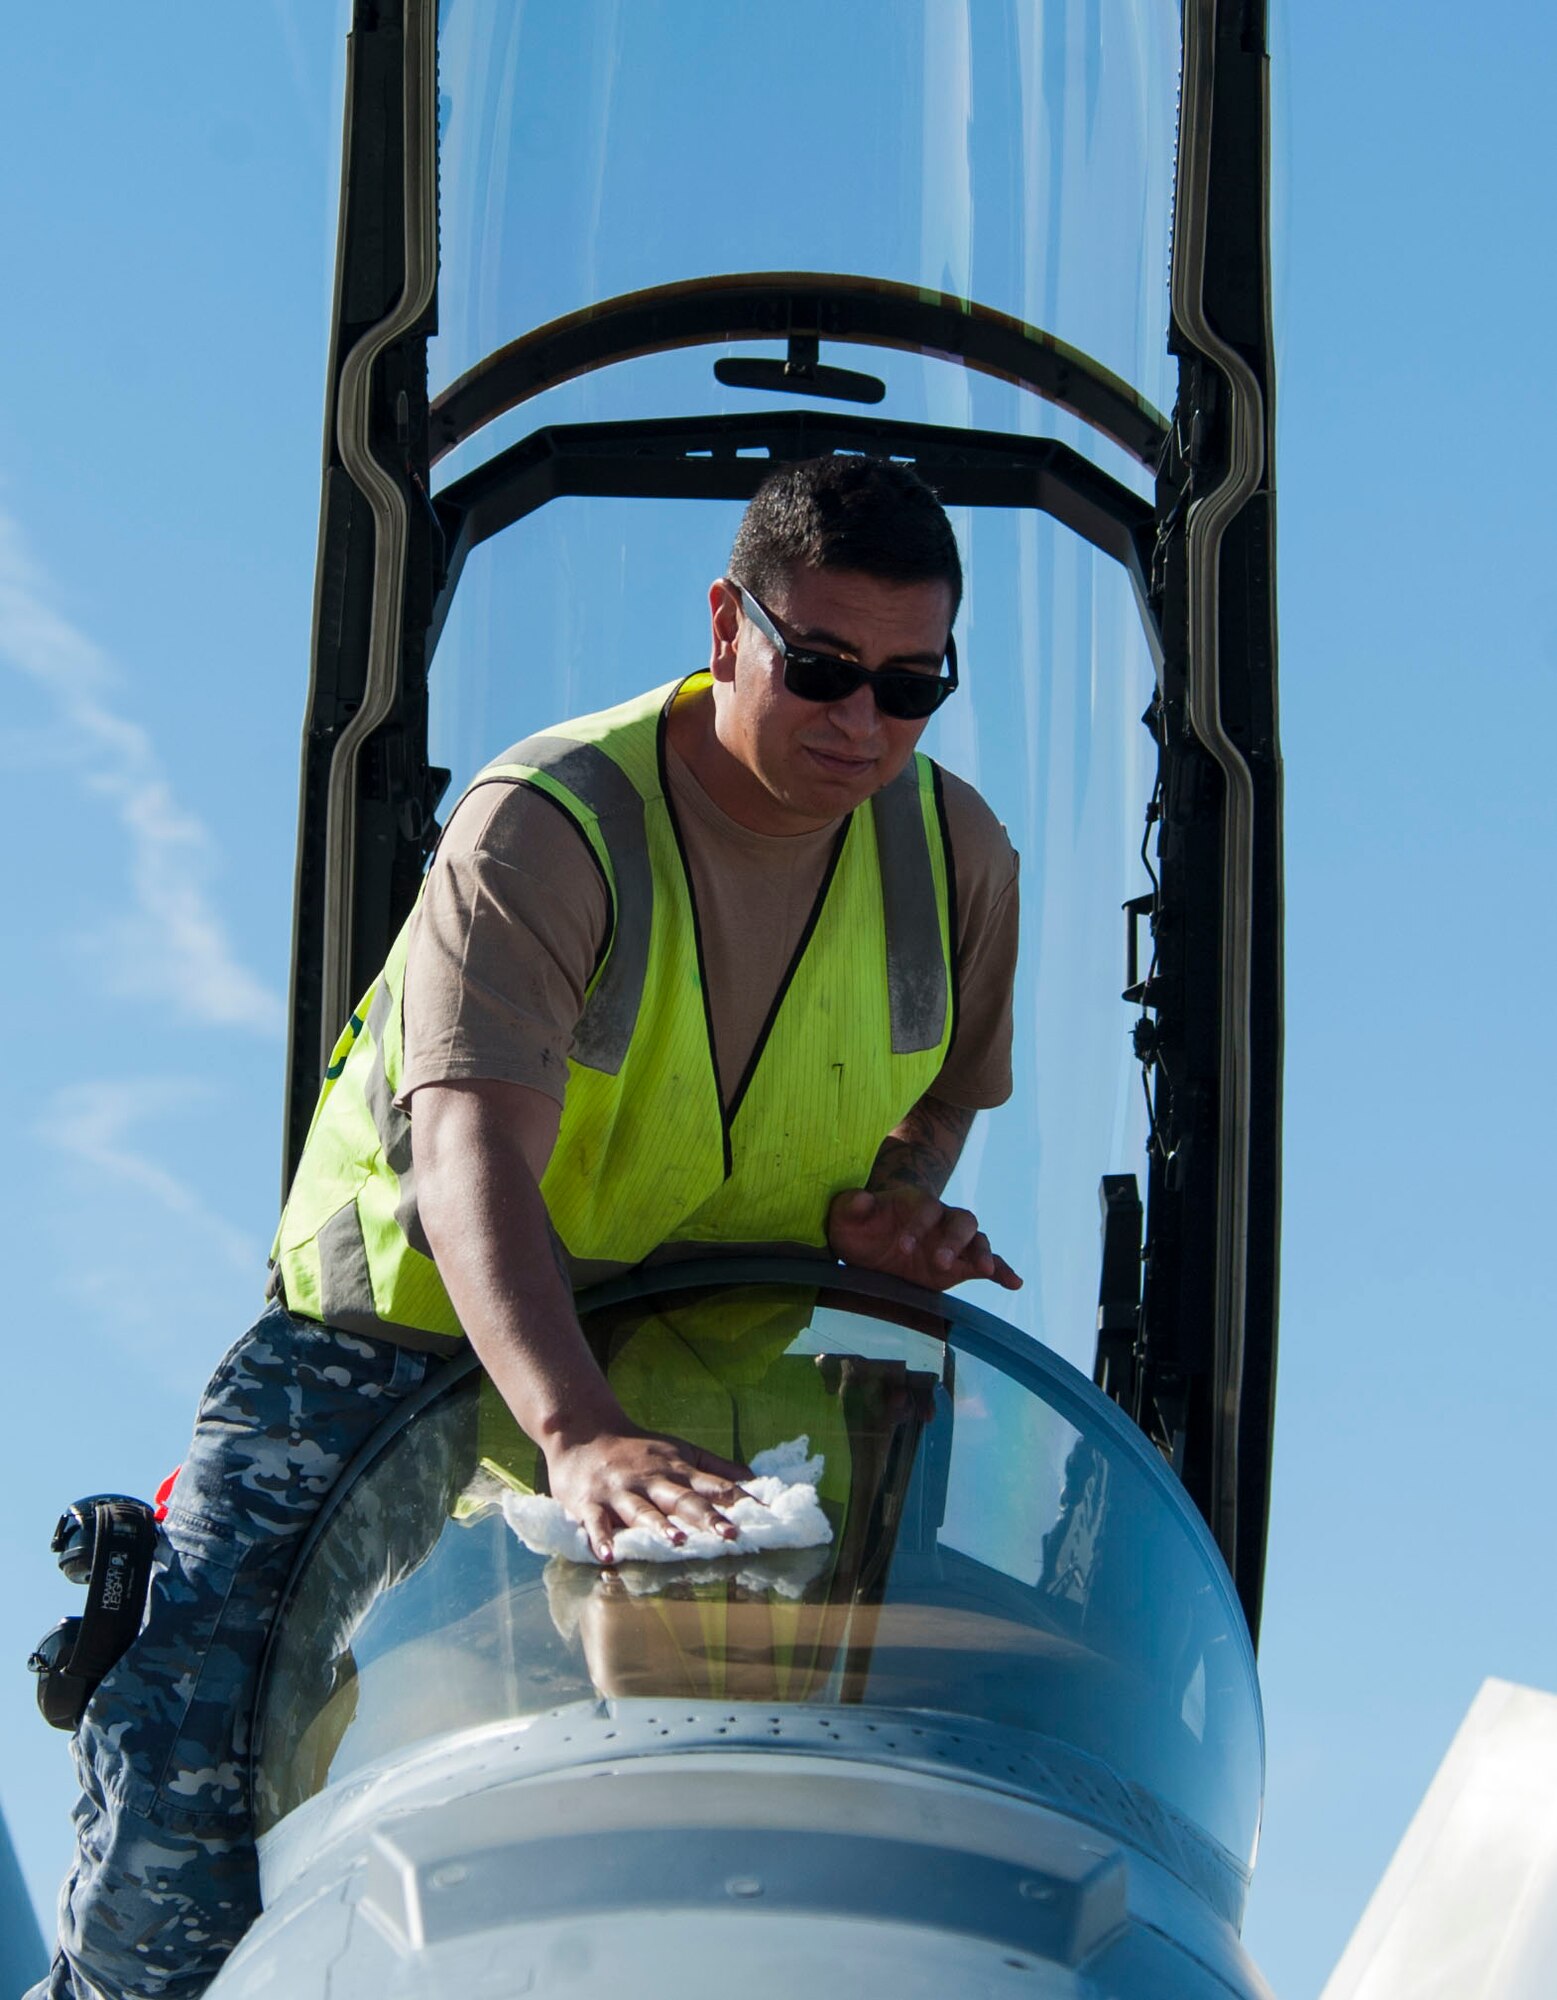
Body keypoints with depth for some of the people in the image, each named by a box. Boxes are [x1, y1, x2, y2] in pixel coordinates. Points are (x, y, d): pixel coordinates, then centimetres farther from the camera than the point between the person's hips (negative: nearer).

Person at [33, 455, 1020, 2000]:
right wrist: (576, 1436, -52)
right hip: (411, 1330, -4)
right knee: (176, 1746, -16)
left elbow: (936, 1091, 16)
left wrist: (891, 1207, -9)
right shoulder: (544, 826, -22)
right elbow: (473, 1159, -36)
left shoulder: (956, 855, -5)